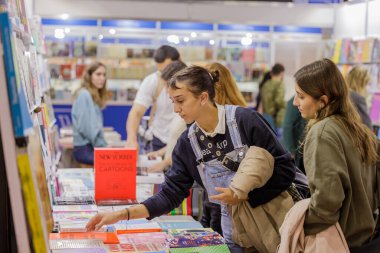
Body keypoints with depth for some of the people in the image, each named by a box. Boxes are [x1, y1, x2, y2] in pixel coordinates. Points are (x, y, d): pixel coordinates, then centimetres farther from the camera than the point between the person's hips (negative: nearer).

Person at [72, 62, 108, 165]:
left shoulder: (96, 97, 19)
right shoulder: (84, 95, -8)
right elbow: (85, 127, -16)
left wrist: (104, 145, 5)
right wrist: (103, 146, -11)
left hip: (92, 146, 9)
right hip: (84, 148, -8)